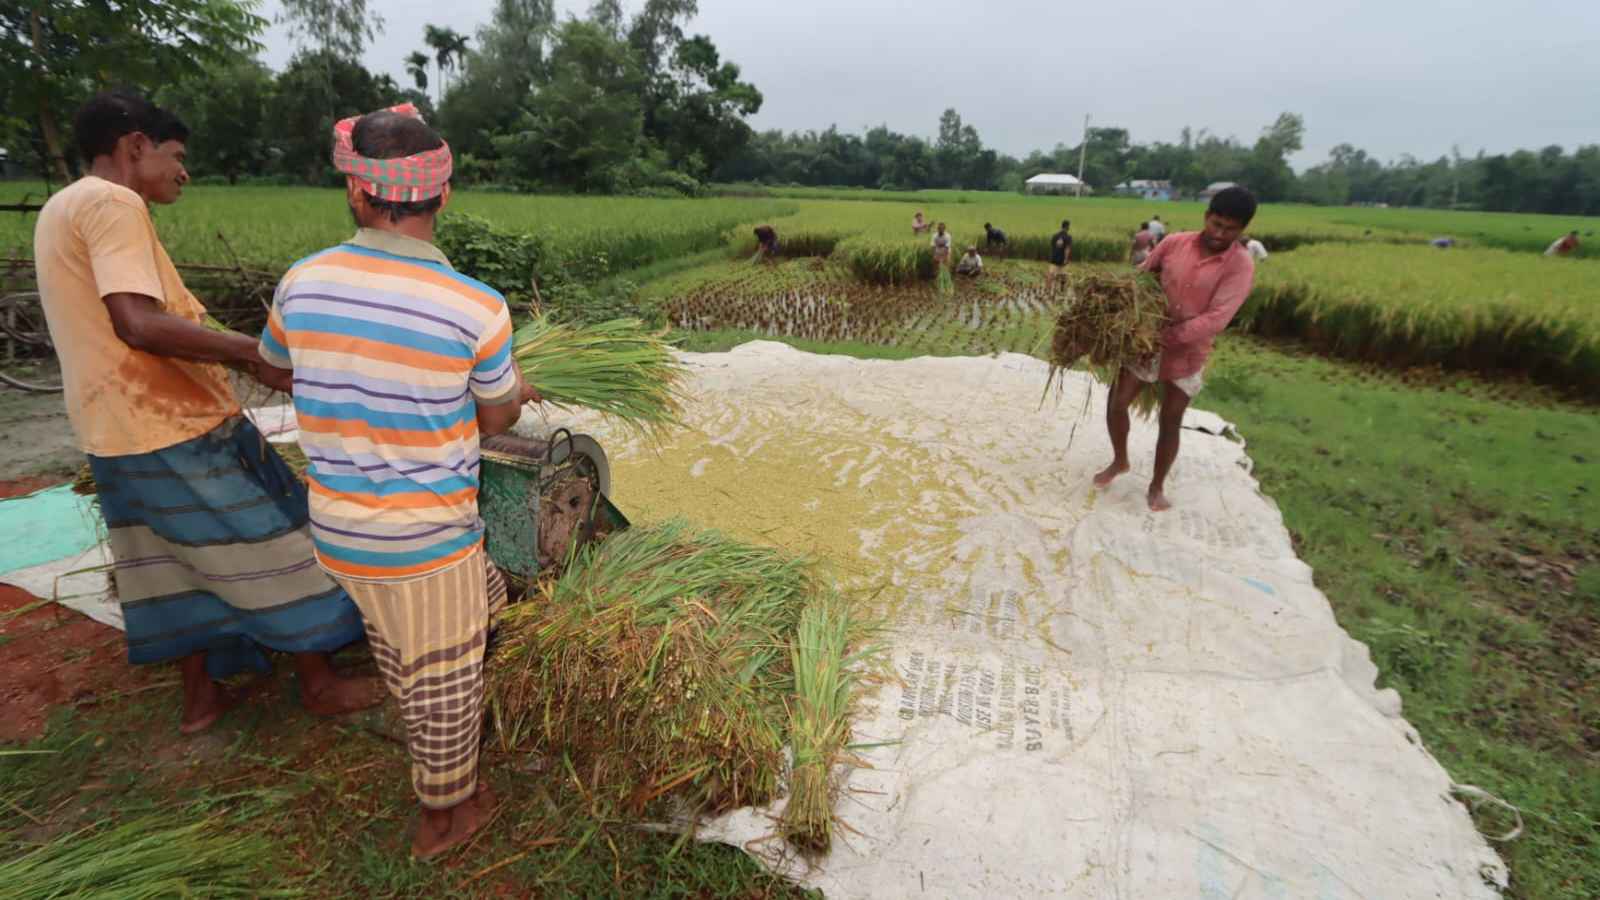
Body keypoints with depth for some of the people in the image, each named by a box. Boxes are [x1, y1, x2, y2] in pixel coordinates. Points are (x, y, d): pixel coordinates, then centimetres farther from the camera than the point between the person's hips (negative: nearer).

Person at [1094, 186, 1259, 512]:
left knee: (1170, 422, 7)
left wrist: (1169, 336, -27)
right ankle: (1119, 461, 29)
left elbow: (1217, 319, -23)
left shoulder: (1241, 265, -14)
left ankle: (1156, 487, 24)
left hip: (1187, 353, -2)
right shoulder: (1174, 243, -6)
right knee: (1116, 402, 2)